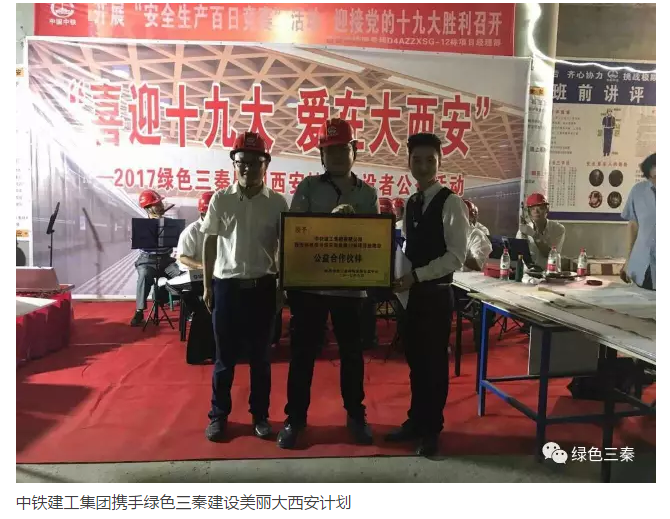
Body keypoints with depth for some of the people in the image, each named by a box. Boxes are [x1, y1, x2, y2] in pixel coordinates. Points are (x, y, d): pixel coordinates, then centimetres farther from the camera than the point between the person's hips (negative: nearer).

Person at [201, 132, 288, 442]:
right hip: (227, 285, 0)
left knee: (260, 356, 11)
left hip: (263, 286, 0)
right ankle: (218, 416, 27)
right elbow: (210, 244, 5)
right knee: (225, 357, 10)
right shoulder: (220, 200, 0)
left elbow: (284, 247, 5)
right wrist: (207, 286, 4)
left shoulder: (277, 203, 0)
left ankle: (260, 415, 26)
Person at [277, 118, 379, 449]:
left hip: (351, 285, 2)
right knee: (303, 351, 7)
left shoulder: (368, 193, 7)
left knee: (352, 351, 13)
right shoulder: (308, 188, 2)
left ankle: (355, 416, 31)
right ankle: (295, 417, 24)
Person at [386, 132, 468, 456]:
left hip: (436, 294, -6)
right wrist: (399, 275, 0)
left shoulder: (450, 202, -11)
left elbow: (456, 257, -17)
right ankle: (416, 420, 32)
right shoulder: (410, 204, 11)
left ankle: (432, 429, 23)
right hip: (412, 292, 7)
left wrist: (417, 276, -21)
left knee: (435, 362, 6)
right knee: (415, 360, 16)